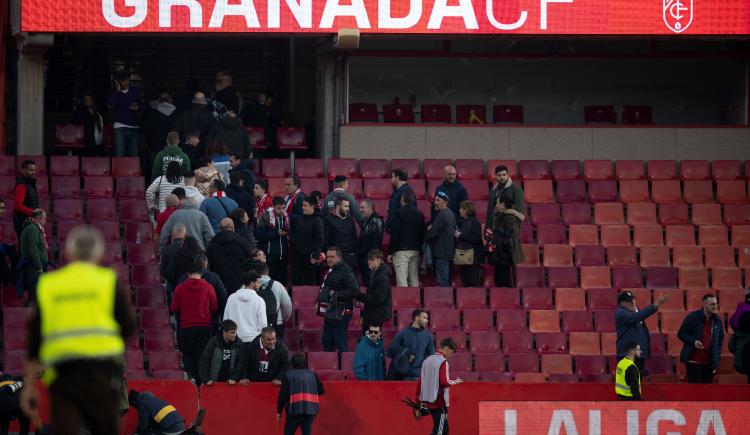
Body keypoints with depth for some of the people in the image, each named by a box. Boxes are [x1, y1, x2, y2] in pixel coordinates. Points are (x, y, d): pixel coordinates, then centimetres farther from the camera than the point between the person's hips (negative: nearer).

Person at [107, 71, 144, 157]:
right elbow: (111, 104, -16)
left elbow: (143, 106, 15)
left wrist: (138, 108, -8)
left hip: (134, 127, 3)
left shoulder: (135, 91, 10)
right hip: (120, 127, -3)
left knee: (133, 156, 2)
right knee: (119, 156, -9)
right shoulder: (114, 93, 3)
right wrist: (118, 90, -12)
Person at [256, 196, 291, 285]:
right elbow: (259, 235, -11)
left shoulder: (287, 217, 6)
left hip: (284, 256, 4)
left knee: (282, 281, 6)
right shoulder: (266, 217, -5)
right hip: (270, 256, -4)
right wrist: (276, 233, -16)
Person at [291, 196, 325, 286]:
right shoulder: (301, 219, 11)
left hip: (310, 257, -7)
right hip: (298, 255, 7)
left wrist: (315, 256, -17)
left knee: (310, 281, 1)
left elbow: (320, 240, -13)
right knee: (297, 281, 6)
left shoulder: (317, 221, -10)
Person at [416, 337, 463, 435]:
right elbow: (444, 382, -20)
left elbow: (420, 382, 13)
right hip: (439, 401, -8)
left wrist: (419, 400, 19)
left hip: (428, 400, 9)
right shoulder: (443, 362, -12)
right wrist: (456, 382, -3)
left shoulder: (427, 360, 12)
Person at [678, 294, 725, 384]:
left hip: (709, 362, 5)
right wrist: (693, 341, -20)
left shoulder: (717, 320, 7)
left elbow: (720, 339, 18)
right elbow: (681, 333, -3)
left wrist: (717, 356, 9)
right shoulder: (692, 317, -7)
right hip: (694, 361, -5)